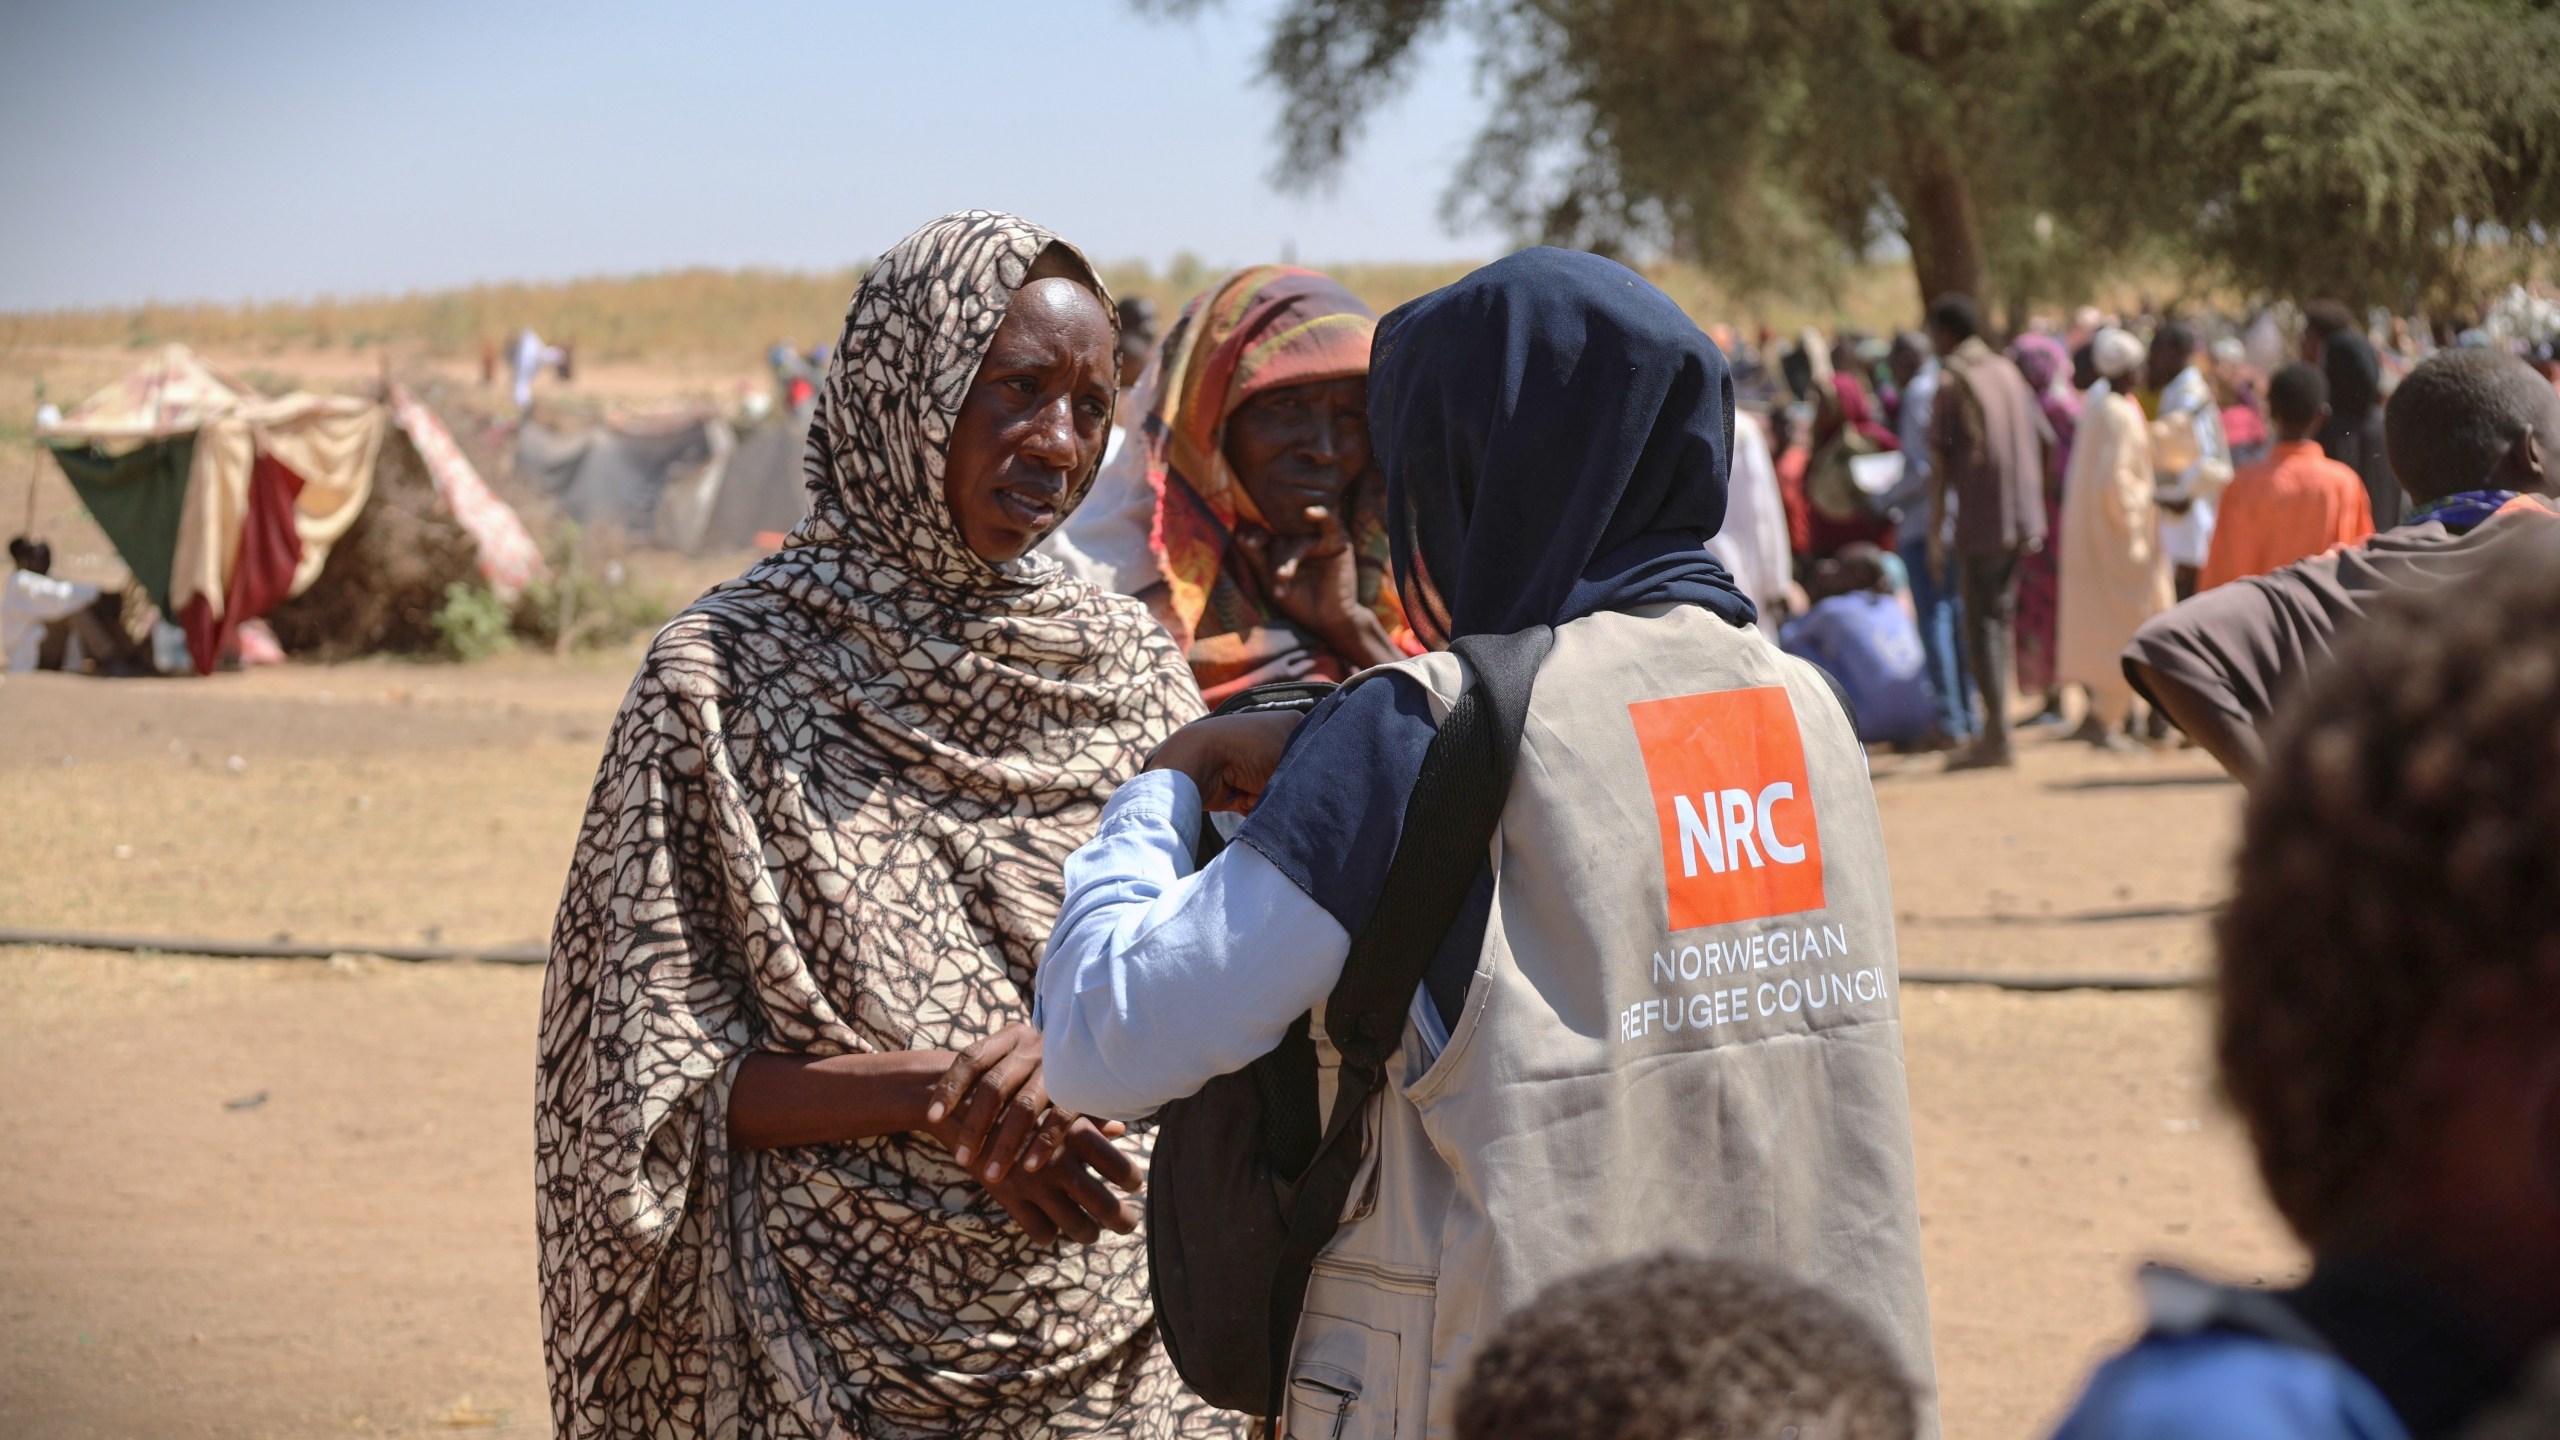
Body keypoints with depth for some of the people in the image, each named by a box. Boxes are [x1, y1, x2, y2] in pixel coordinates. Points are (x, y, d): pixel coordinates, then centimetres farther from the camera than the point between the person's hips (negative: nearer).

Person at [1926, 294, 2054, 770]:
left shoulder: (1951, 382, -7)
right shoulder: (2008, 373, 13)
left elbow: (1940, 465, -10)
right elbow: (2043, 442, 15)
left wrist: (1935, 534, -7)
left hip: (1979, 521, -7)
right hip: (2020, 519, 7)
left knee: (1982, 626, -4)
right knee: (1999, 618, 16)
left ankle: (1997, 737, -8)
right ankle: (1994, 729, 20)